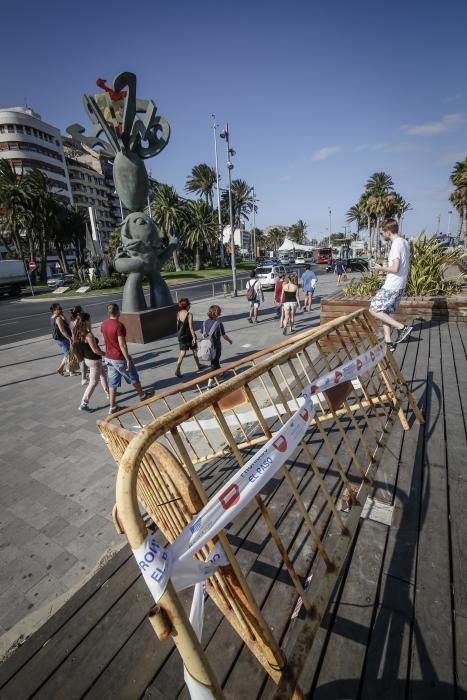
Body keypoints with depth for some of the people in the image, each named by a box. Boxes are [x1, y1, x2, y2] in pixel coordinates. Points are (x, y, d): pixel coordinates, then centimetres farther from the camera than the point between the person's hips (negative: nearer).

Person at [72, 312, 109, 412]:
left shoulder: (78, 333, -2)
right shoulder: (89, 335, -27)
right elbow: (95, 350, -22)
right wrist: (107, 354, -11)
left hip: (87, 358, 9)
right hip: (94, 361, -9)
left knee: (103, 375, 27)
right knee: (93, 383, 4)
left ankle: (108, 393, 43)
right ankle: (83, 404, 9)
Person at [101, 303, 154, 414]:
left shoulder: (104, 325, 2)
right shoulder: (119, 325, -23)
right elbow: (122, 345, -23)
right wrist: (128, 360, -17)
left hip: (109, 357, 7)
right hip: (119, 359, -7)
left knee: (112, 383, 12)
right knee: (133, 378, 14)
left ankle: (112, 407, 17)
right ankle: (142, 395, 34)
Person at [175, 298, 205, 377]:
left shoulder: (178, 313, -1)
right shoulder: (189, 314, -17)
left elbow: (178, 325, 7)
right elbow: (191, 327, -20)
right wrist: (194, 337, -16)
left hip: (181, 336, 4)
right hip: (189, 336, -4)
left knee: (182, 353, 6)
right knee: (194, 351, 17)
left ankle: (178, 370, -6)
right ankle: (199, 365, 36)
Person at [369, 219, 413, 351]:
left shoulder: (396, 244, -17)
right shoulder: (404, 242, 14)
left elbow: (395, 268, -23)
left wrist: (382, 268, -7)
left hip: (392, 286, -10)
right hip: (400, 285, 10)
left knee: (374, 309, -4)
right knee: (385, 312, 13)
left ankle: (402, 327, -4)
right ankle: (388, 343, 12)